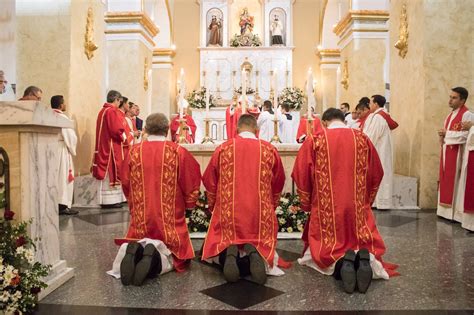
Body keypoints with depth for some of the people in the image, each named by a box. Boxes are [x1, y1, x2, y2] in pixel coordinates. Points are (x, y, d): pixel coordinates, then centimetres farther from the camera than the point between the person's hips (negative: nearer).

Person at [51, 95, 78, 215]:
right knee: (63, 177, -1)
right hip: (62, 150, -6)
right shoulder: (63, 118, -12)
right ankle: (63, 205, 0)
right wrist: (72, 150, 2)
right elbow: (70, 137, -14)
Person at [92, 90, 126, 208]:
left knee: (106, 172, 11)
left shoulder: (102, 111, 14)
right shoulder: (112, 111, -14)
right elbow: (116, 130, -21)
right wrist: (123, 138, -2)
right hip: (112, 147, -9)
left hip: (103, 146, 9)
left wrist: (121, 137, 16)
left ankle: (105, 200, 15)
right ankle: (111, 200, 0)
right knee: (112, 172, -4)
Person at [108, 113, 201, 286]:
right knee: (175, 255, 16)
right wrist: (186, 205, 18)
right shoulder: (178, 152, -8)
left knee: (136, 246, 25)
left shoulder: (133, 151, 0)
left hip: (140, 220, 3)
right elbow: (191, 184, -2)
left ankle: (134, 251, -14)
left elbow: (126, 184, 10)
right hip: (170, 220, -2)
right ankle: (157, 257, -20)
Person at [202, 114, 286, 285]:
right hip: (261, 214, 0)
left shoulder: (223, 149, 0)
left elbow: (209, 182, 9)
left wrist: (214, 208, 24)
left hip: (228, 212, 0)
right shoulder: (269, 150, 2)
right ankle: (254, 252, -17)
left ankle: (229, 252, -17)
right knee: (262, 246, 20)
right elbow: (278, 185, 12)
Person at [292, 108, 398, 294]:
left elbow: (301, 175, -1)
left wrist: (308, 205, 13)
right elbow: (376, 175, 13)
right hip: (359, 208, 2)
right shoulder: (362, 139, 5)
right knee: (364, 243, 18)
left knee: (327, 249, 14)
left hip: (326, 209, -1)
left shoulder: (314, 141, -3)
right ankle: (365, 258, -18)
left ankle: (340, 262, -20)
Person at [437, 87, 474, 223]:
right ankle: (446, 209, 17)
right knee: (446, 180, 10)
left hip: (457, 154, -8)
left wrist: (446, 133, -10)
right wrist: (442, 136, -2)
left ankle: (455, 212, 3)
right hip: (447, 152, 8)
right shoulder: (450, 115, 16)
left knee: (455, 181, -4)